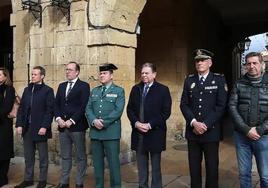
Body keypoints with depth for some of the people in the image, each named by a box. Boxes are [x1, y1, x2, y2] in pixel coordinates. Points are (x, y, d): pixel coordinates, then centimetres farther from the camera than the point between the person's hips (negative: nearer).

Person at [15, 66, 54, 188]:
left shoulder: (48, 90, -4)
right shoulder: (27, 90, 13)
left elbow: (50, 110, -10)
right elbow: (21, 108, 12)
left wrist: (44, 126, -16)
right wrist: (19, 124, 3)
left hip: (40, 128, -5)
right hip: (27, 127, 5)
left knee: (43, 156, 6)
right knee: (28, 156, 13)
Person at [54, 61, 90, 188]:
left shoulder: (84, 86, -3)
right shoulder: (61, 86, 16)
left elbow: (84, 106, -12)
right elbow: (56, 104, 13)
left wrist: (71, 121, -16)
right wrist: (59, 119, -4)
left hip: (77, 126, -5)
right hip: (62, 126, 6)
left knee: (80, 156, 4)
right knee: (65, 156, 13)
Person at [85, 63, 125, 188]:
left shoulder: (119, 91, 1)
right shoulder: (94, 91, 16)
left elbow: (118, 111, -10)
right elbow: (88, 109, 8)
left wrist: (104, 122, -16)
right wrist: (94, 121, -11)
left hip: (111, 133, -4)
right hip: (95, 132, 5)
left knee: (113, 162, 1)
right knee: (97, 162, 11)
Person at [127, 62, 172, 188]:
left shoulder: (163, 90, -2)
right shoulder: (135, 89, 11)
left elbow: (166, 112, -8)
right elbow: (129, 109, 9)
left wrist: (150, 125, -15)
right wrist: (136, 123, -8)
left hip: (155, 133, -3)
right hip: (138, 133, 4)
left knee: (155, 166, 8)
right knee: (141, 165, 12)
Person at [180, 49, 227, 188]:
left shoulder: (219, 80, 0)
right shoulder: (189, 80, 8)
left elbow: (221, 106, -7)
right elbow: (184, 104, 3)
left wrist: (205, 124, -13)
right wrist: (194, 123, -11)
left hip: (211, 132, -2)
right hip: (192, 131, 2)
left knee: (212, 167, 6)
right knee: (194, 167, 9)